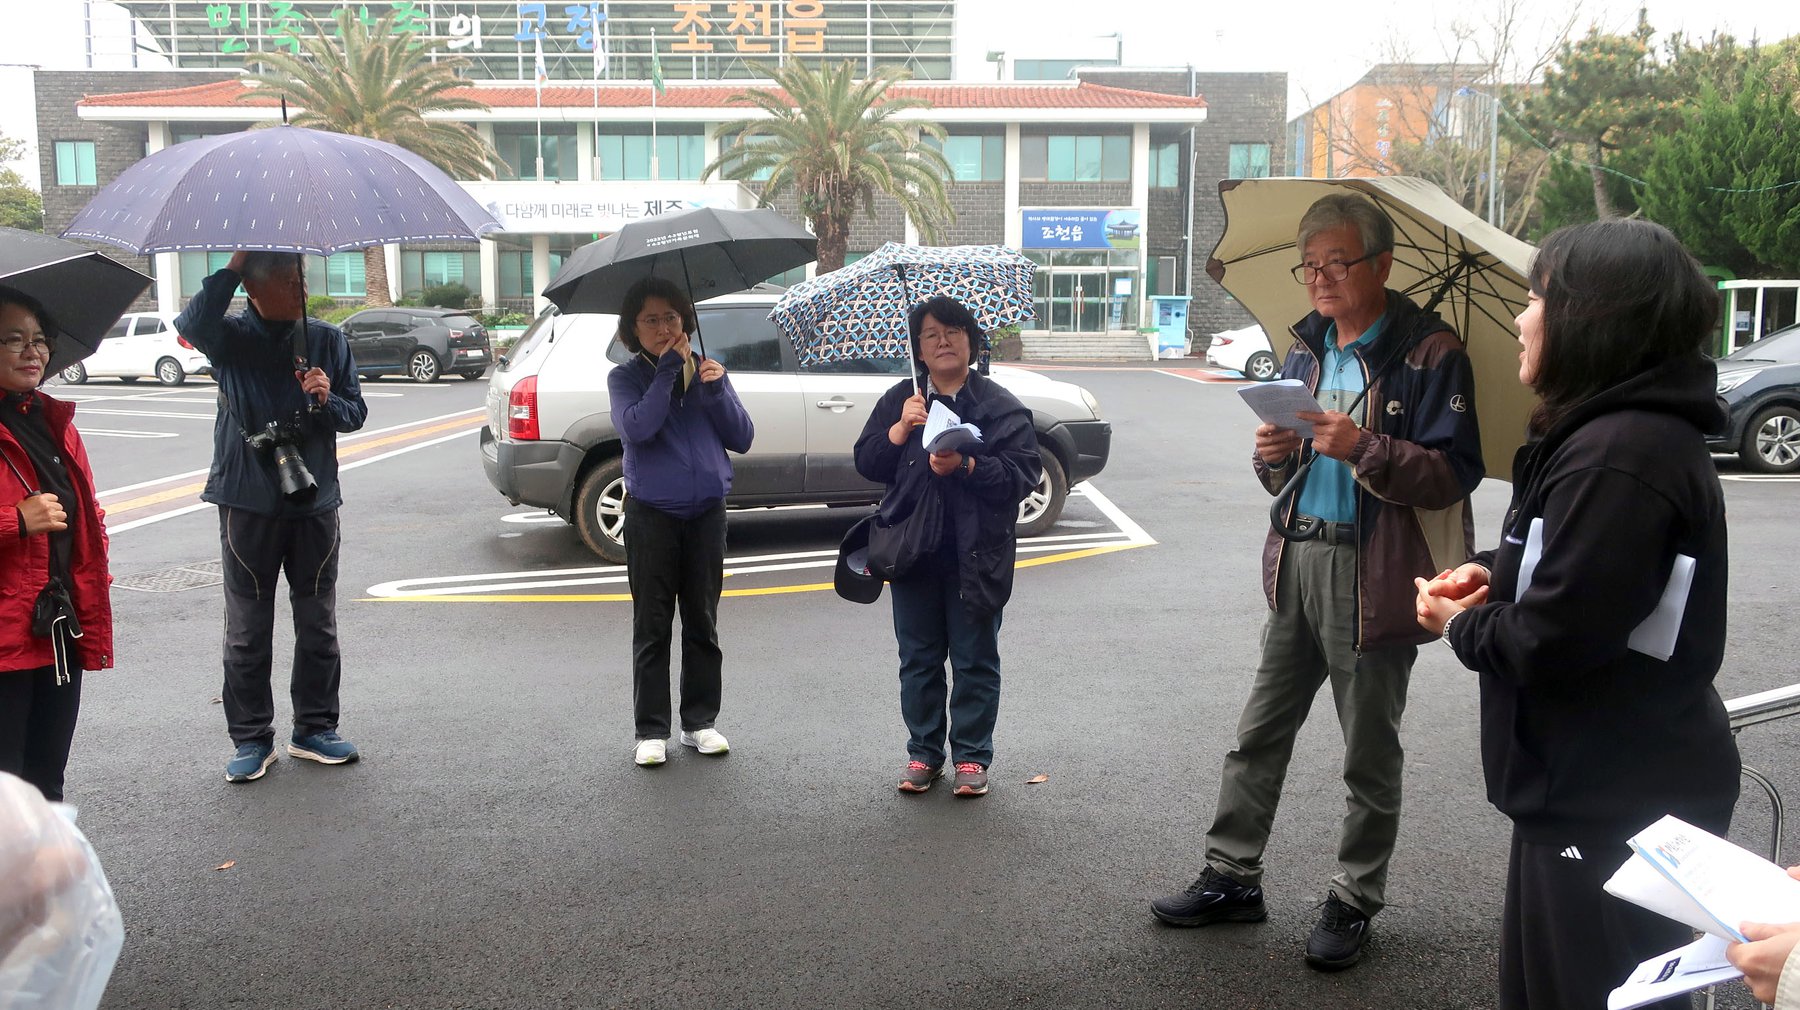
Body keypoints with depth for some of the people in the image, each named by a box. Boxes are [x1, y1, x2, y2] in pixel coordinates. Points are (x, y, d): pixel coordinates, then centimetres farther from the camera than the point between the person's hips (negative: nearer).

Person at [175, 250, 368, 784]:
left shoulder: (327, 339, 5)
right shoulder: (232, 337, -3)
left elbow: (355, 414, 8)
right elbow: (191, 323, -27)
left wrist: (328, 400, -13)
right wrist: (232, 266, -27)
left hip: (314, 500, 3)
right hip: (248, 503, -2)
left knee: (318, 625, 10)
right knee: (248, 630, 5)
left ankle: (314, 729, 23)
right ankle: (251, 739, 16)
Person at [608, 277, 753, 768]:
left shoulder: (708, 372, 8)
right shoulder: (626, 377, 0)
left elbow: (742, 439, 0)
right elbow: (636, 427, -20)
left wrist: (717, 390, -14)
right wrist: (668, 369, -17)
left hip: (706, 512, 3)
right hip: (651, 515, -2)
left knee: (702, 624, 10)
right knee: (652, 627, 3)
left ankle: (700, 722, 21)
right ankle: (651, 731, 11)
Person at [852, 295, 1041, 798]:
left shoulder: (1000, 406, -1)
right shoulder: (899, 399, 9)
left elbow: (1024, 473, -9)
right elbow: (866, 463, 4)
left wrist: (967, 466, -23)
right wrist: (900, 430, -13)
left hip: (976, 556, -3)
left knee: (975, 659, 5)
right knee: (919, 659, 11)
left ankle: (971, 756, 17)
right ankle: (924, 753, 24)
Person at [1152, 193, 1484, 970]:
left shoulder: (1429, 353, -8)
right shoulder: (1306, 350, 12)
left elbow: (1453, 474, -14)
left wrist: (1363, 448, -27)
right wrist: (1273, 457, -5)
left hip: (1375, 575, -6)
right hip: (1298, 558, 6)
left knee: (1370, 753, 8)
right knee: (1259, 733, 12)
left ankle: (1354, 901, 22)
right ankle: (1231, 877, 25)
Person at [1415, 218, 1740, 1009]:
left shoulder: (1619, 455, -26)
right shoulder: (1636, 430, 9)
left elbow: (1555, 638, -28)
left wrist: (1461, 625, -9)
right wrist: (1493, 573, 1)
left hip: (1615, 803, -11)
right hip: (1601, 782, 11)